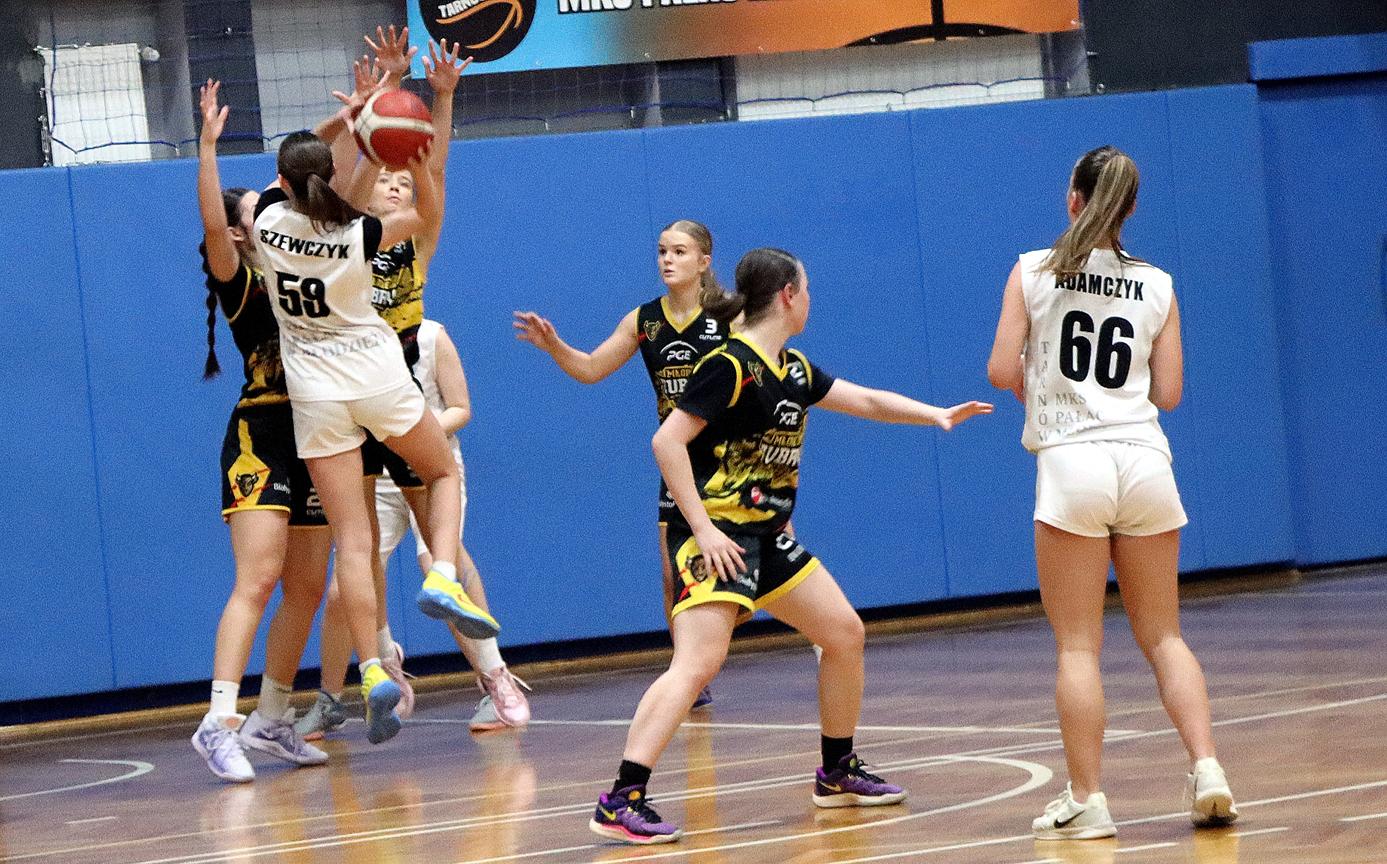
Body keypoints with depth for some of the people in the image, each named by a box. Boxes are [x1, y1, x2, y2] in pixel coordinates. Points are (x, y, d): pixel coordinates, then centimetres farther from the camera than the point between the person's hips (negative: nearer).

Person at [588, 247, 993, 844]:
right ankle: (621, 801, -26)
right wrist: (701, 528, -22)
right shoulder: (731, 365, -15)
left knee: (845, 633, 13)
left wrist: (936, 414, 19)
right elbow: (667, 441, -19)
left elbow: (865, 401, 25)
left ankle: (838, 773, 28)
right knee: (698, 663, -22)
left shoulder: (792, 370, 12)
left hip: (769, 536, 10)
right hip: (717, 537, -10)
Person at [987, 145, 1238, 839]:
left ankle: (1086, 801, -2)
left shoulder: (1033, 271, 1)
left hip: (1070, 463, -2)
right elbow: (1168, 393, 7)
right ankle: (1207, 770, -3)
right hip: (1145, 462, 3)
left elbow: (1002, 370, -1)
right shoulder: (1157, 286, 7)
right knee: (1162, 636, 12)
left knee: (1078, 646, 1)